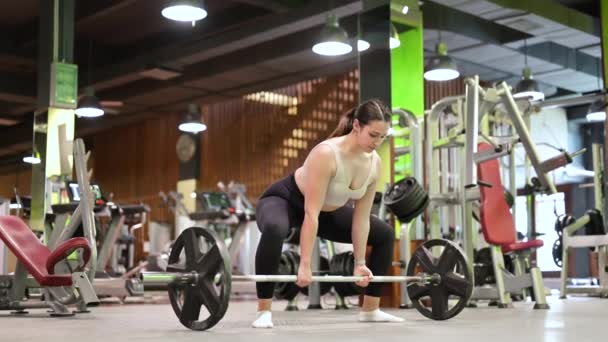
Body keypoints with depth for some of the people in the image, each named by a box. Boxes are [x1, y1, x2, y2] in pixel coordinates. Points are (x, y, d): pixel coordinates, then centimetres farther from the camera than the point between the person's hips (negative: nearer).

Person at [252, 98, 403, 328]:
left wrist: (360, 263, -6)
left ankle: (370, 310, 12)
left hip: (328, 211, 7)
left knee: (385, 235, 5)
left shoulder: (374, 163, -15)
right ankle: (263, 311, -32)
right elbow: (310, 213, -36)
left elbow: (361, 217, -7)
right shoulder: (326, 154, -35)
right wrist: (305, 265, -37)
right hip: (285, 201, -7)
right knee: (274, 230, -43)